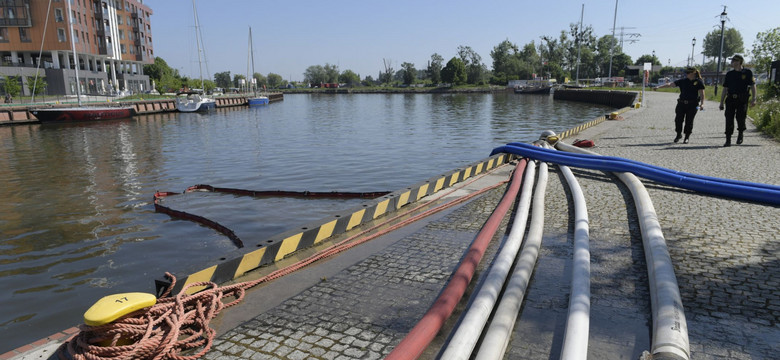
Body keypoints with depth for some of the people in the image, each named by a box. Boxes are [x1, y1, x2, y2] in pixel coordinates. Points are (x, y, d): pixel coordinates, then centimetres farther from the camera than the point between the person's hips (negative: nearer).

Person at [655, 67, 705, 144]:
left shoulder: (699, 82, 1)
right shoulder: (683, 81, 9)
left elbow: (702, 93, -4)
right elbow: (670, 84, 9)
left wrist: (702, 103, -15)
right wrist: (659, 87, 2)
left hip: (692, 105, -3)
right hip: (681, 103, 3)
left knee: (689, 121, 0)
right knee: (678, 119, -2)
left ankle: (687, 137, 14)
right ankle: (679, 134, 20)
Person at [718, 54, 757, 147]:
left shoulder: (747, 73, 4)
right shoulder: (729, 74, 12)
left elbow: (753, 86, 1)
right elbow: (725, 89, 13)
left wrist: (754, 98, -11)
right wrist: (721, 103, 8)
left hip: (742, 100, -2)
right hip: (730, 100, 2)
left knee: (740, 119, -3)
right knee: (729, 120, -5)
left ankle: (740, 134, 26)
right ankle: (728, 140, -2)